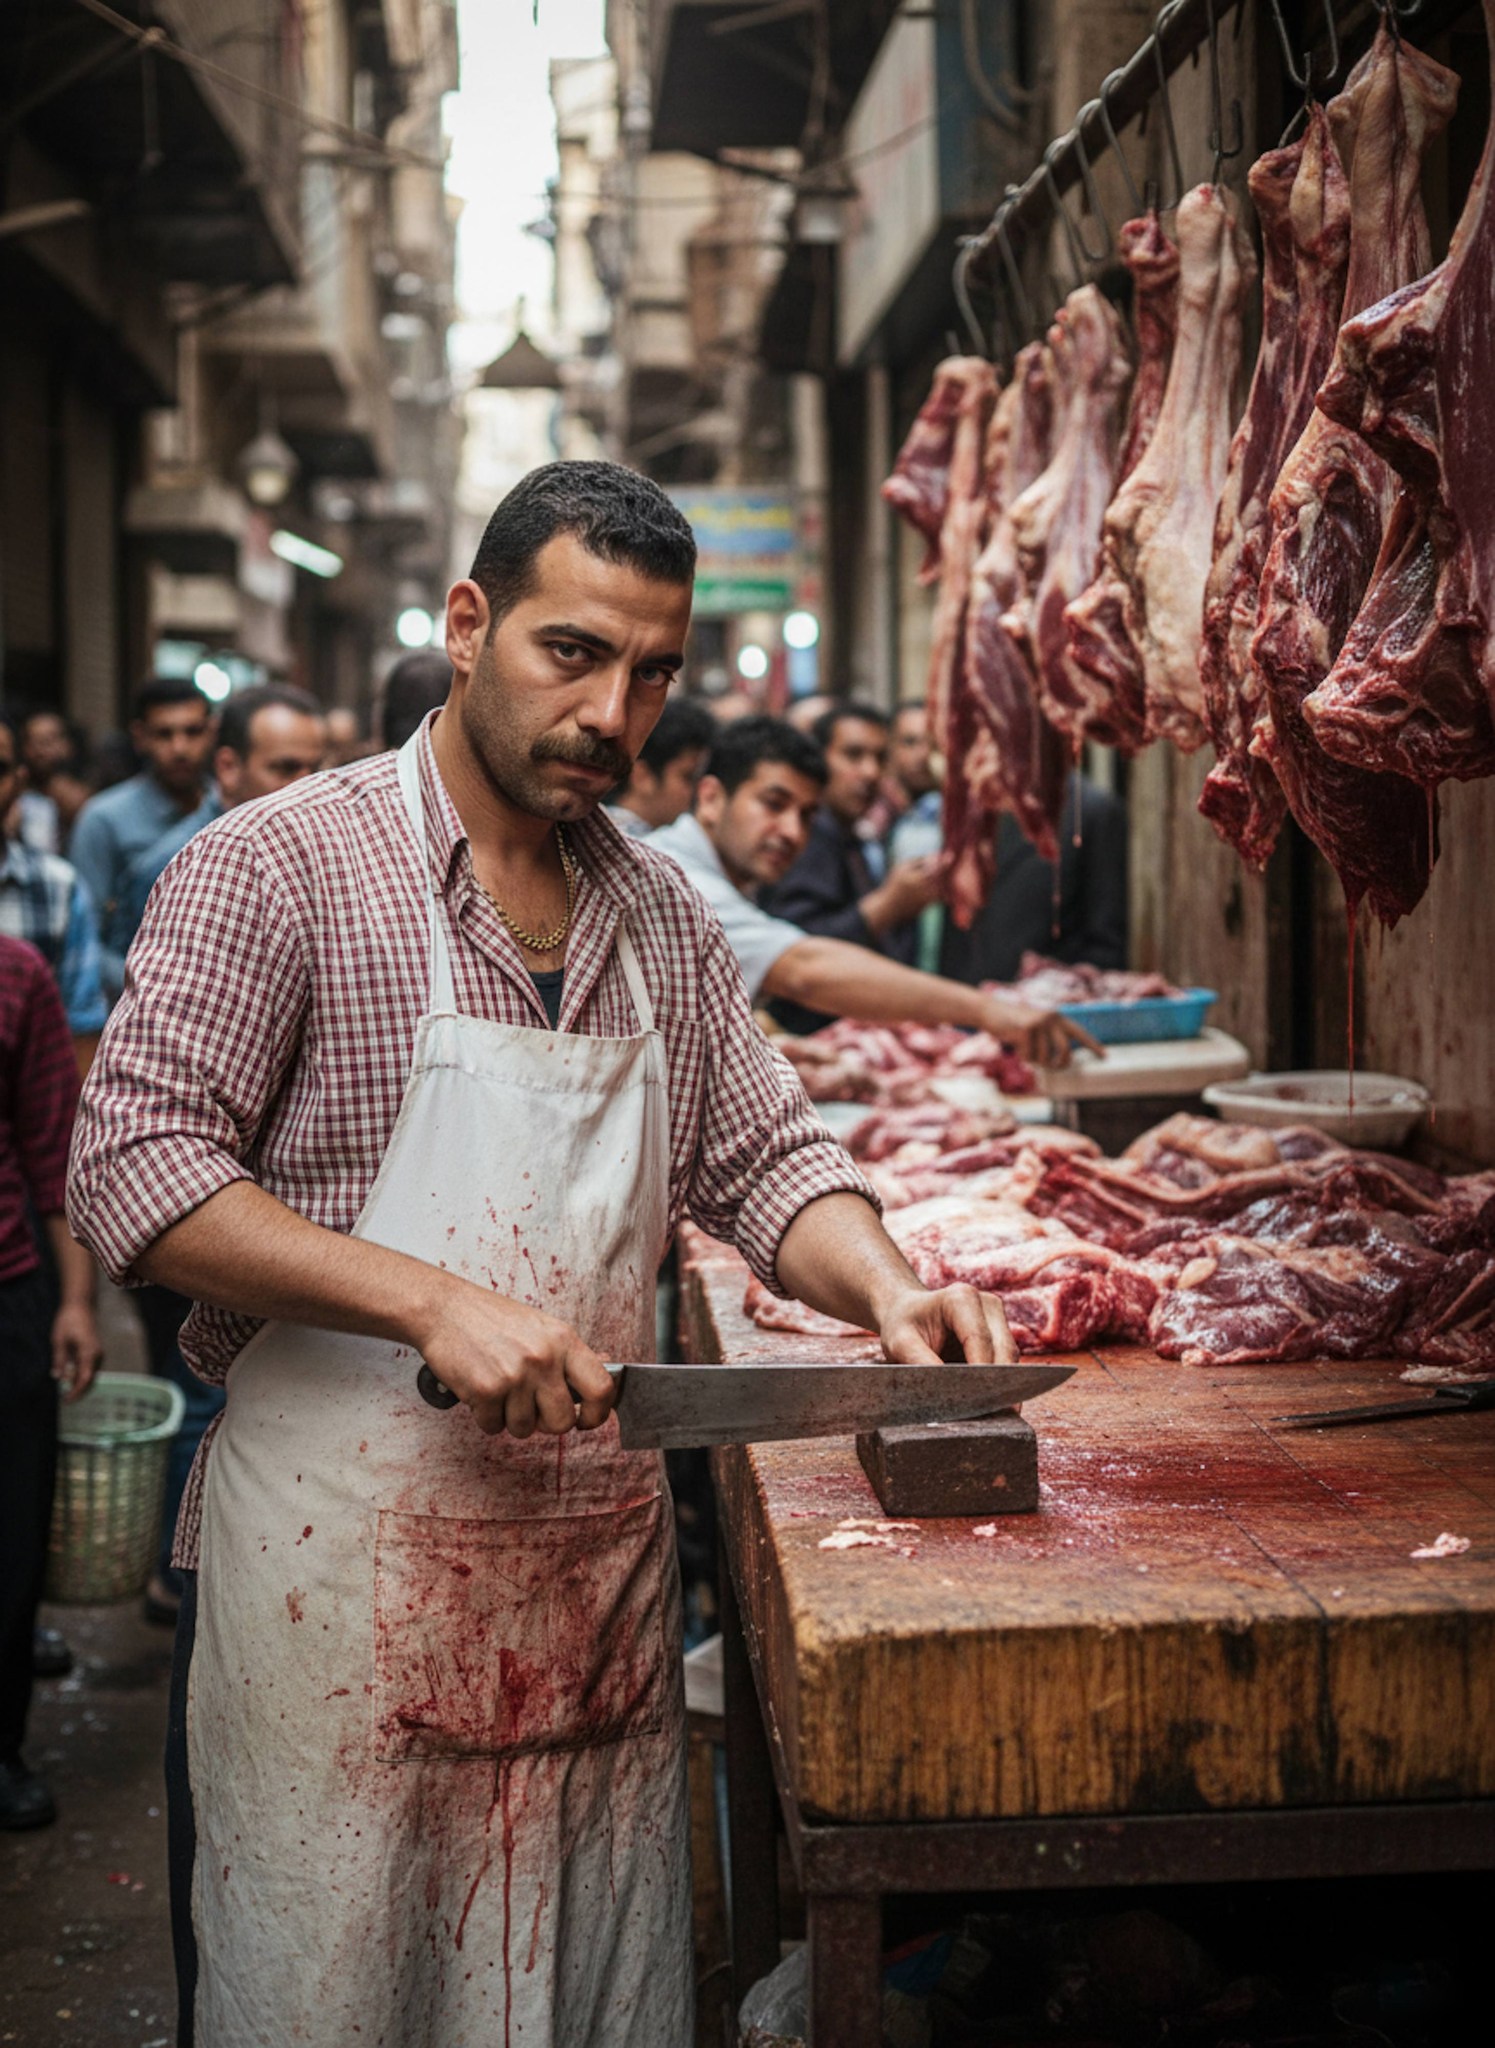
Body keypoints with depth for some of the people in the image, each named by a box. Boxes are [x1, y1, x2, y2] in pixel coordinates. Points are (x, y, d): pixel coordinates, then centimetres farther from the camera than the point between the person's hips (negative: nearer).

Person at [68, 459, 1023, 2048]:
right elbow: (131, 1166, -14)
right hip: (342, 1556, -5)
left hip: (602, 1559, 5)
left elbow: (765, 1158, 14)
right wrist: (437, 1304, -23)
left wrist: (880, 1287, -8)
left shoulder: (660, 915, 11)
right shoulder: (278, 866, -8)